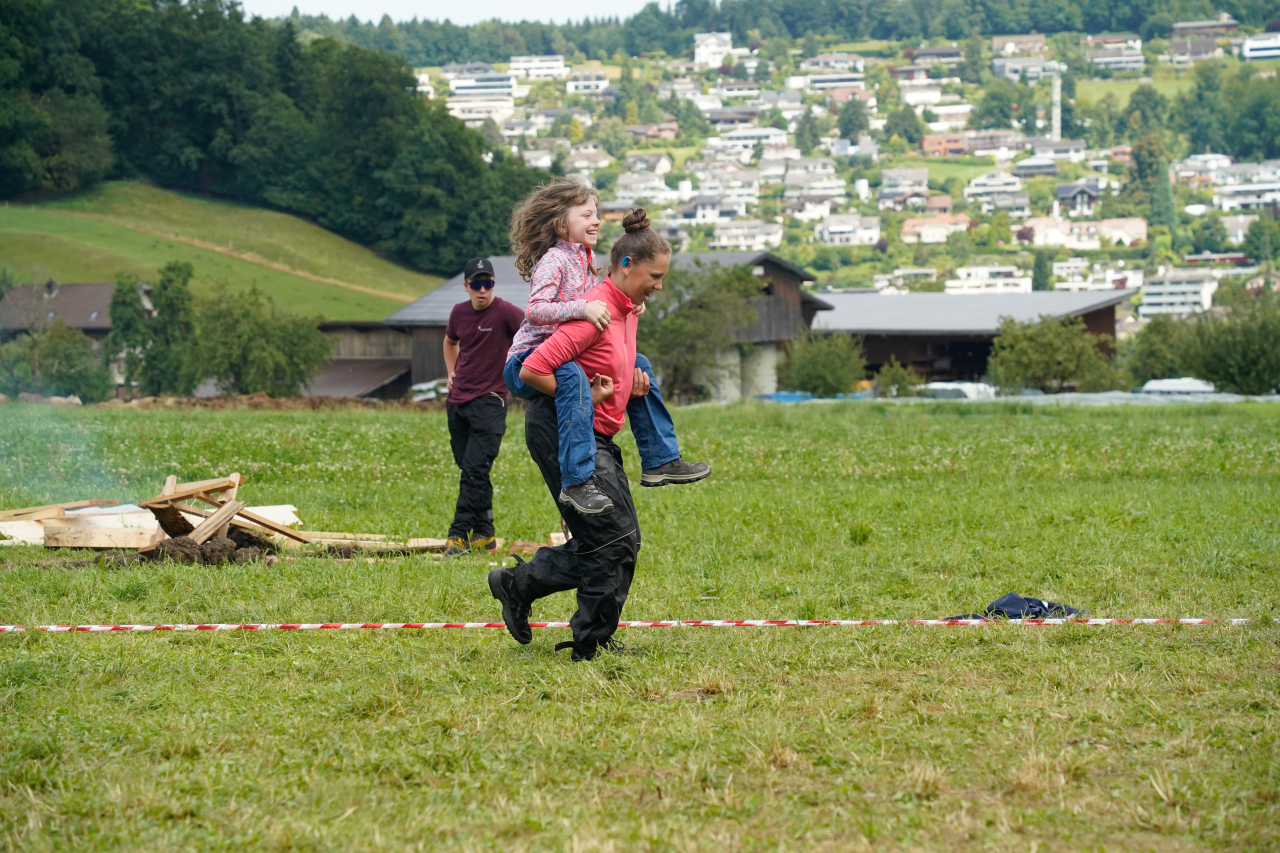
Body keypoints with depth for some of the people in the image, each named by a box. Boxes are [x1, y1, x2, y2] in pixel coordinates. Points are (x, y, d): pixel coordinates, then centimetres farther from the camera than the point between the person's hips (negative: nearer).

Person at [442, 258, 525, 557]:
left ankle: (459, 534, -14)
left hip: (489, 400, -7)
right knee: (469, 469, 10)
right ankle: (484, 535, 18)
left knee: (474, 469, -14)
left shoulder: (504, 312, -10)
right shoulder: (459, 312, 9)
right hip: (457, 401, 7)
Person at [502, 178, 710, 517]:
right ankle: (577, 481, -47)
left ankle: (659, 461, 13)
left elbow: (599, 305, 21)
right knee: (572, 376, -40)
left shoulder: (584, 260, 12)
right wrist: (583, 308, -39)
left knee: (637, 364, 13)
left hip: (565, 357, 10)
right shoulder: (553, 261, -16)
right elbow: (536, 309, -30)